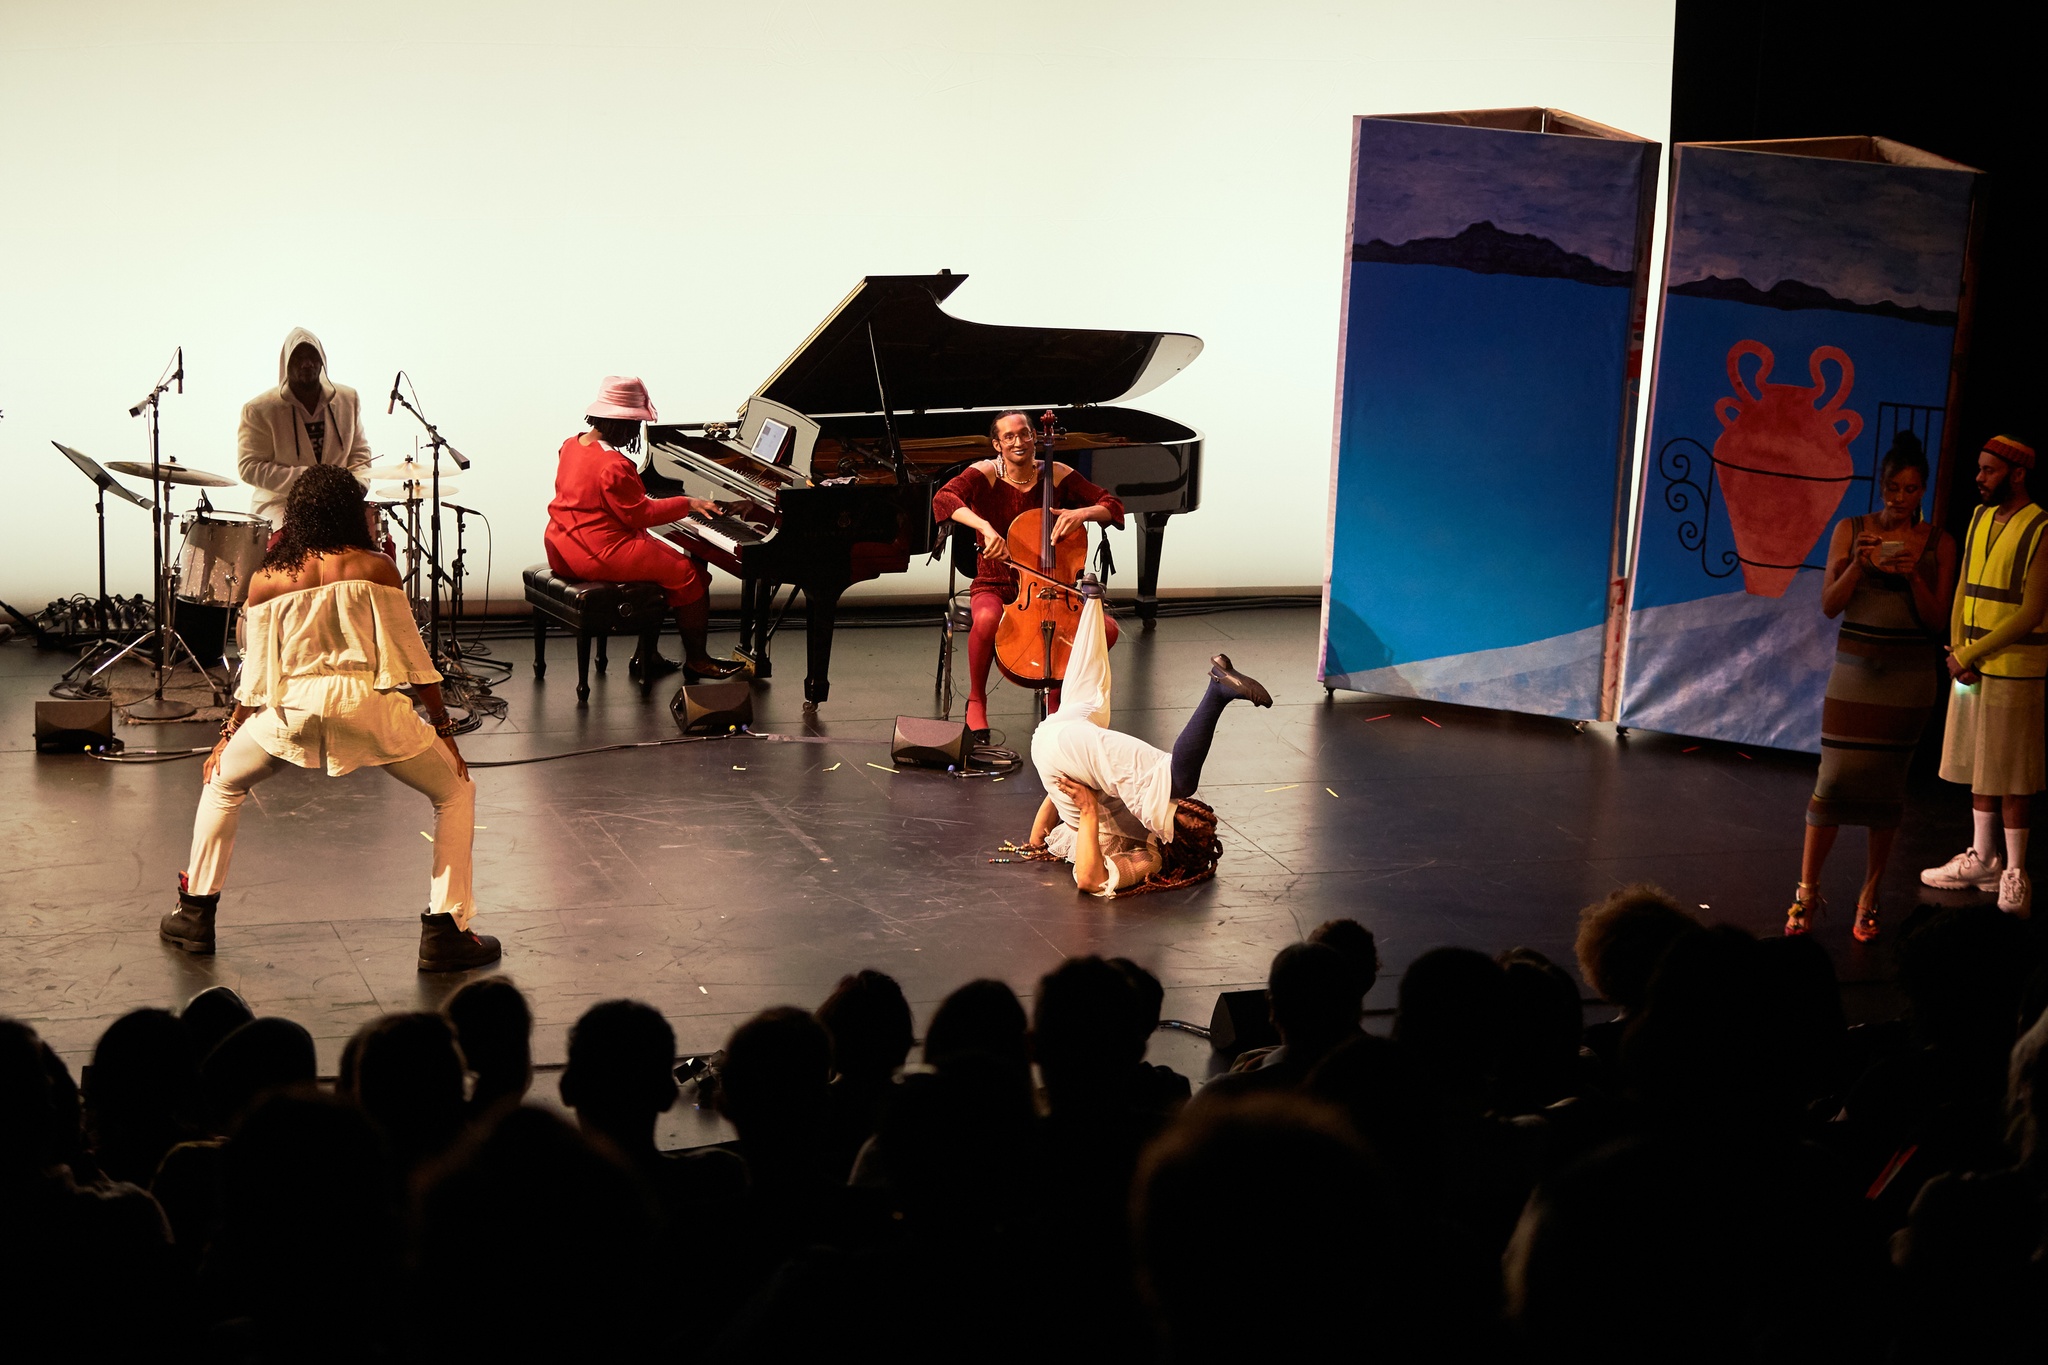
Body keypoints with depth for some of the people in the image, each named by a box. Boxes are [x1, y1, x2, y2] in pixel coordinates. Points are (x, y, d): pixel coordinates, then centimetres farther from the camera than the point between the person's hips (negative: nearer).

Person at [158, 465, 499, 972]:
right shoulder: (374, 567, 5)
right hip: (368, 704, -2)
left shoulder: (266, 580, 12)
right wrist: (444, 730, 10)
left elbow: (256, 673, 16)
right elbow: (412, 656, 3)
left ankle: (196, 916, 30)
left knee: (221, 783, 30)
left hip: (292, 708, 2)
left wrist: (229, 735, 30)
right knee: (456, 794, 16)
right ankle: (444, 932, 8)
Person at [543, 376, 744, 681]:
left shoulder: (571, 446, 6)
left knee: (660, 562, 26)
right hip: (600, 554, -10)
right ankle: (696, 661, 11)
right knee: (690, 574, -1)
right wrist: (687, 504, -9)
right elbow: (639, 515, -18)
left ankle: (646, 656, 25)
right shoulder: (614, 465, -24)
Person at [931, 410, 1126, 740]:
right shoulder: (985, 473, -8)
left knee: (1106, 629, -22)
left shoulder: (1056, 474, -1)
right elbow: (943, 499, -27)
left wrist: (1083, 513, -25)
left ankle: (1060, 693, 5)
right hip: (995, 586, -3)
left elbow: (1113, 506, -2)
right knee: (987, 620, -40)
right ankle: (976, 701, -12)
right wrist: (985, 527, -43)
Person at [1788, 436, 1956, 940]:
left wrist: (1913, 576, -17)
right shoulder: (1851, 530, 2)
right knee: (1835, 778, -5)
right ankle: (1807, 890, 6)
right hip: (1855, 667, 0)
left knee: (1886, 785, 4)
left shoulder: (1938, 543, 2)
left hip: (1908, 675, 0)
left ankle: (1869, 898, 13)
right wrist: (1859, 563, -17)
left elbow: (1935, 619, 0)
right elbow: (1829, 604, -1)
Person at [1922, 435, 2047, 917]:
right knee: (1978, 765, 14)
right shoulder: (1979, 519, 10)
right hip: (1971, 665, 7)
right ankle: (1981, 860, 24)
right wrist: (1958, 649, -1)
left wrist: (1969, 654, -15)